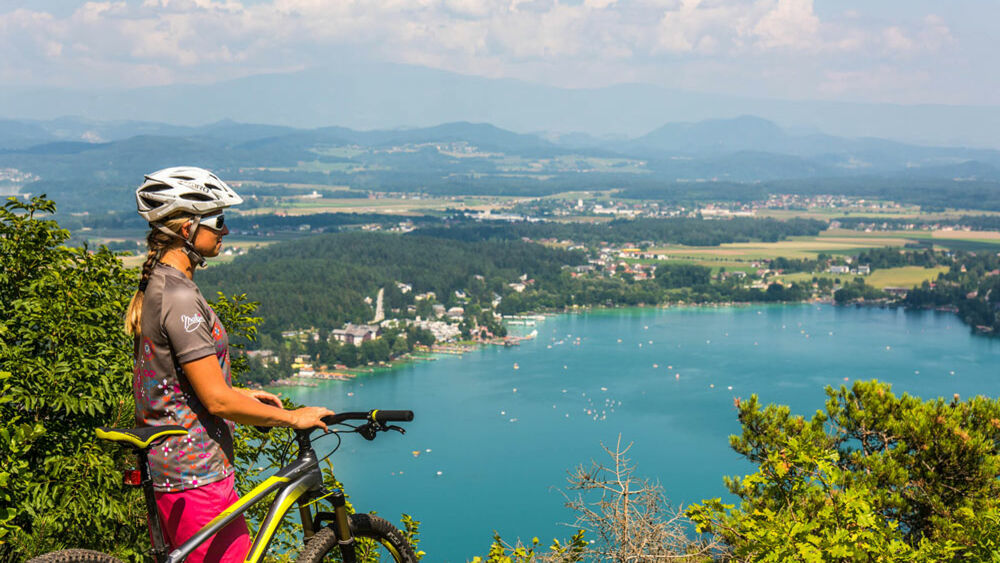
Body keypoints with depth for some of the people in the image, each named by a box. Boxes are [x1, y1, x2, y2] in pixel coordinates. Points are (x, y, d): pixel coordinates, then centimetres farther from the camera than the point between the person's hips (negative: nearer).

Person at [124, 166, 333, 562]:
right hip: (196, 476, -10)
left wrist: (241, 394, 19)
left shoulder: (156, 288, 11)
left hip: (165, 466, 10)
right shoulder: (179, 298, -21)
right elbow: (217, 401, -22)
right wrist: (293, 418, -12)